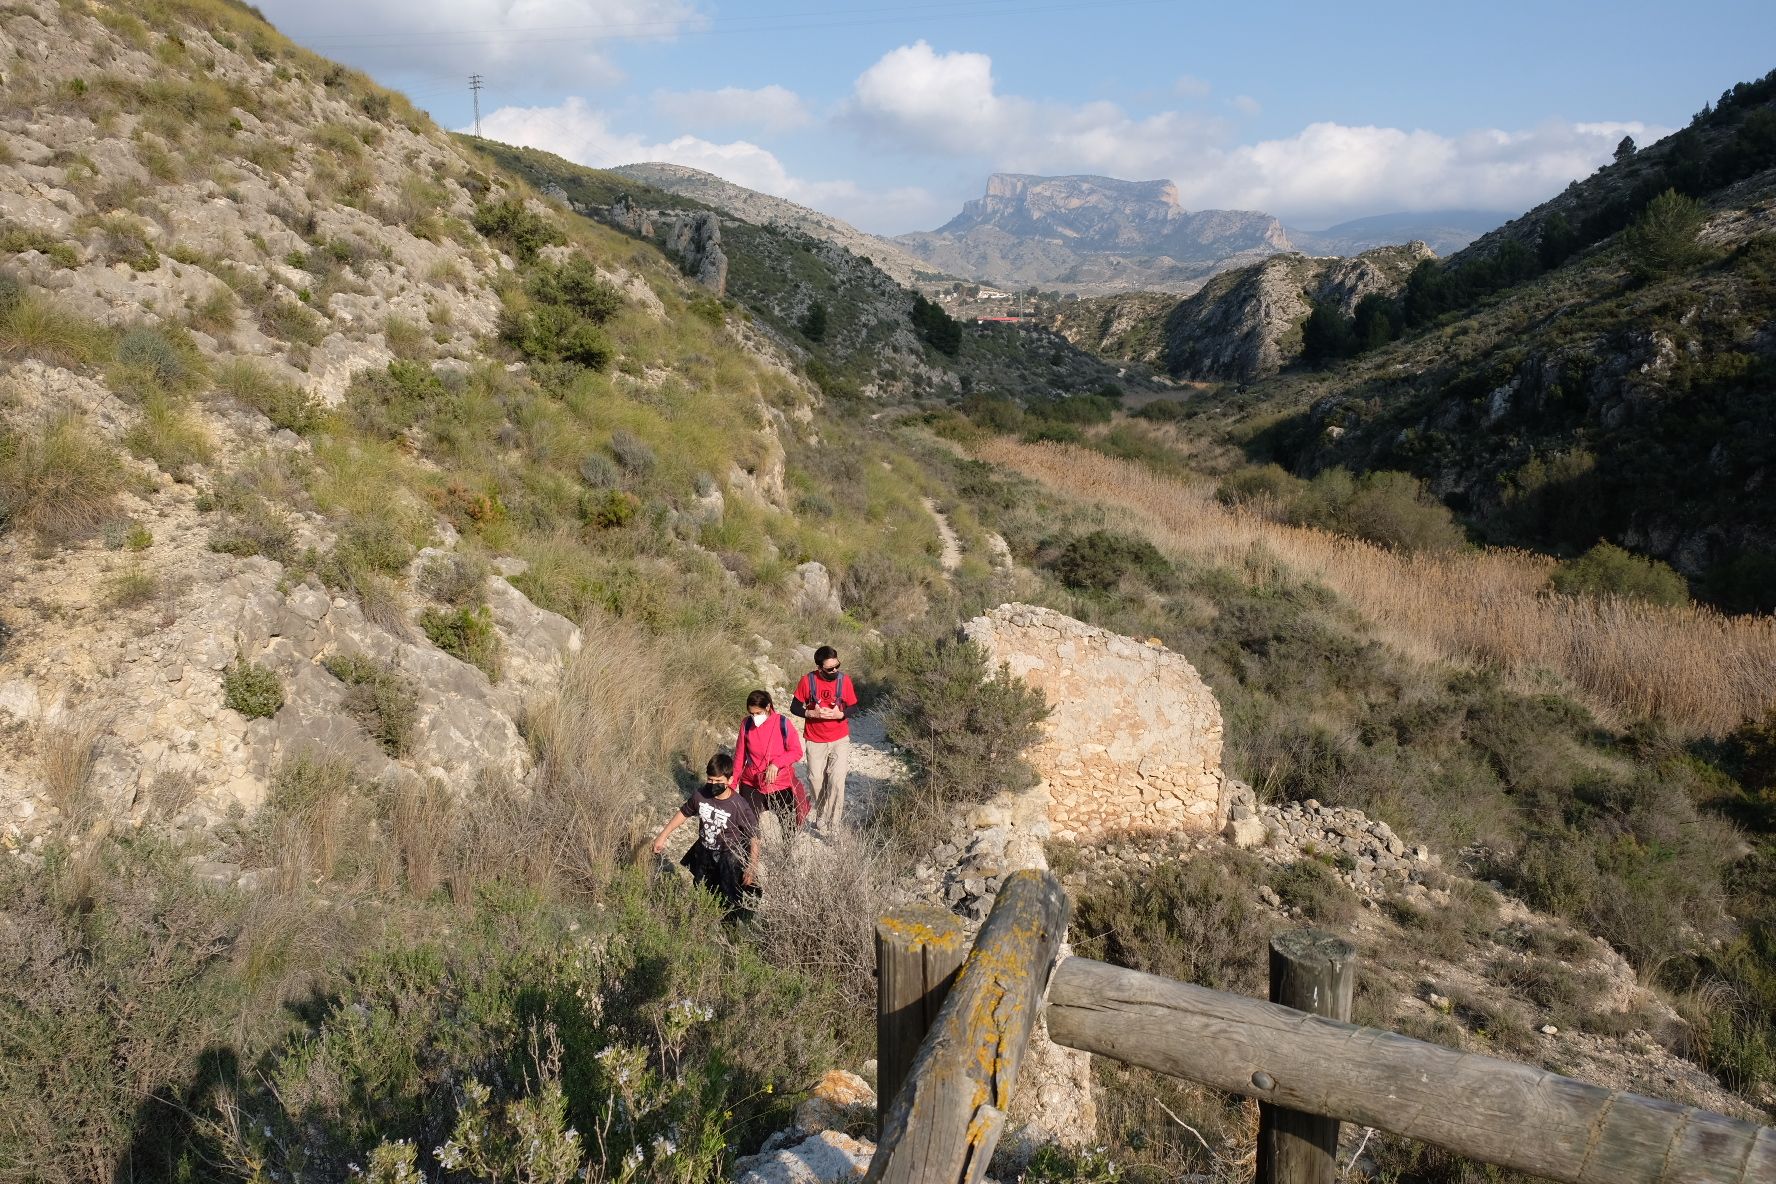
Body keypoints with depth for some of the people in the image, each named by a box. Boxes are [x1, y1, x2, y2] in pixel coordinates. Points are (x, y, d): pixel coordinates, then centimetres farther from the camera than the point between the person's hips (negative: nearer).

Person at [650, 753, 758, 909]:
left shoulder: (740, 806, -28)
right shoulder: (701, 794, -17)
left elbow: (754, 839, -18)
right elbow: (683, 813, 3)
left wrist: (751, 870, -16)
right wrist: (662, 836, 6)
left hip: (729, 856, -5)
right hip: (703, 852, 5)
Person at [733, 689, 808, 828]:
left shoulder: (782, 723, -12)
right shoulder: (746, 724, -5)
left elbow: (796, 751, -9)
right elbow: (739, 756, 4)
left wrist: (776, 764, -23)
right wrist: (733, 782, 3)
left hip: (781, 785, -1)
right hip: (751, 785, 1)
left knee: (790, 828, 5)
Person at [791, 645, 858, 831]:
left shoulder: (844, 680, -11)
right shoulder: (808, 681, -12)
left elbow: (853, 707, 0)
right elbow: (794, 707, -4)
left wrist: (840, 714, -21)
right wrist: (813, 713, -21)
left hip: (840, 740, -1)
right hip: (815, 741, 1)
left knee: (837, 781, -9)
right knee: (815, 780, 9)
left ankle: (834, 822, 2)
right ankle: (821, 815, 33)